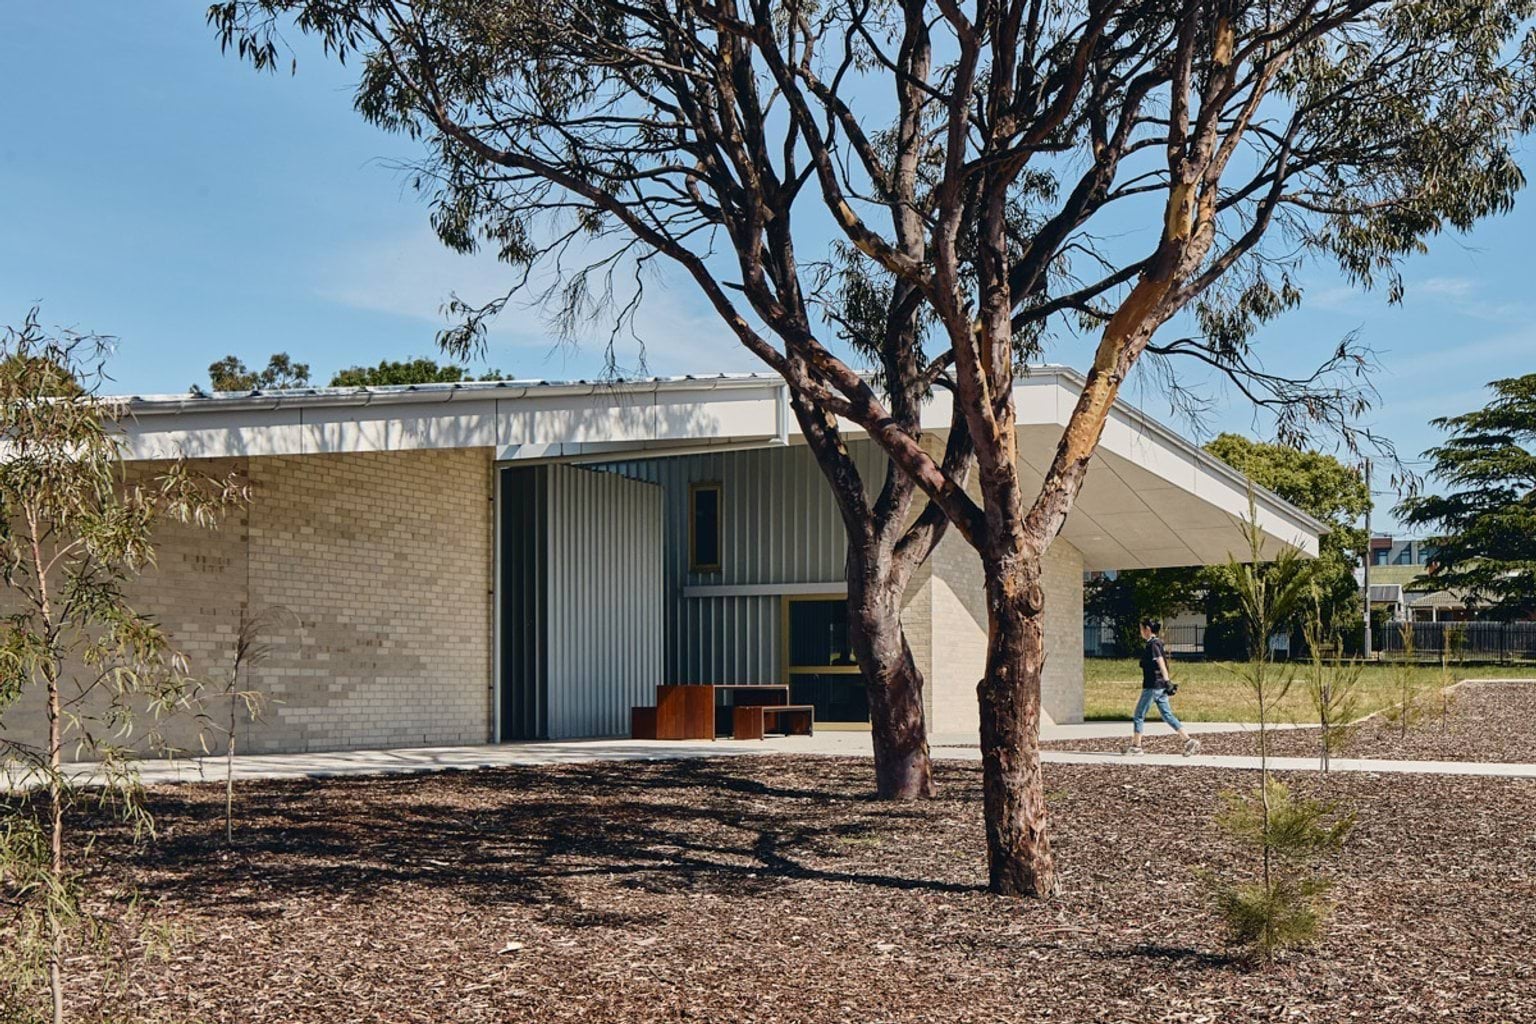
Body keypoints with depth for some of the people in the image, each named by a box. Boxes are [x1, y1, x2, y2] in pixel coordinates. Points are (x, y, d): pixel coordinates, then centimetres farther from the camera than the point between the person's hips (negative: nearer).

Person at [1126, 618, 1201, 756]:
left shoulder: (1152, 644, -14)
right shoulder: (1158, 643, 14)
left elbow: (1161, 663, -25)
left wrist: (1167, 681, -33)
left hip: (1152, 686, -9)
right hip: (1160, 686, 9)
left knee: (1139, 716, 2)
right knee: (1168, 715, 8)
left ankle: (1136, 746, 9)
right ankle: (1189, 740, 0)